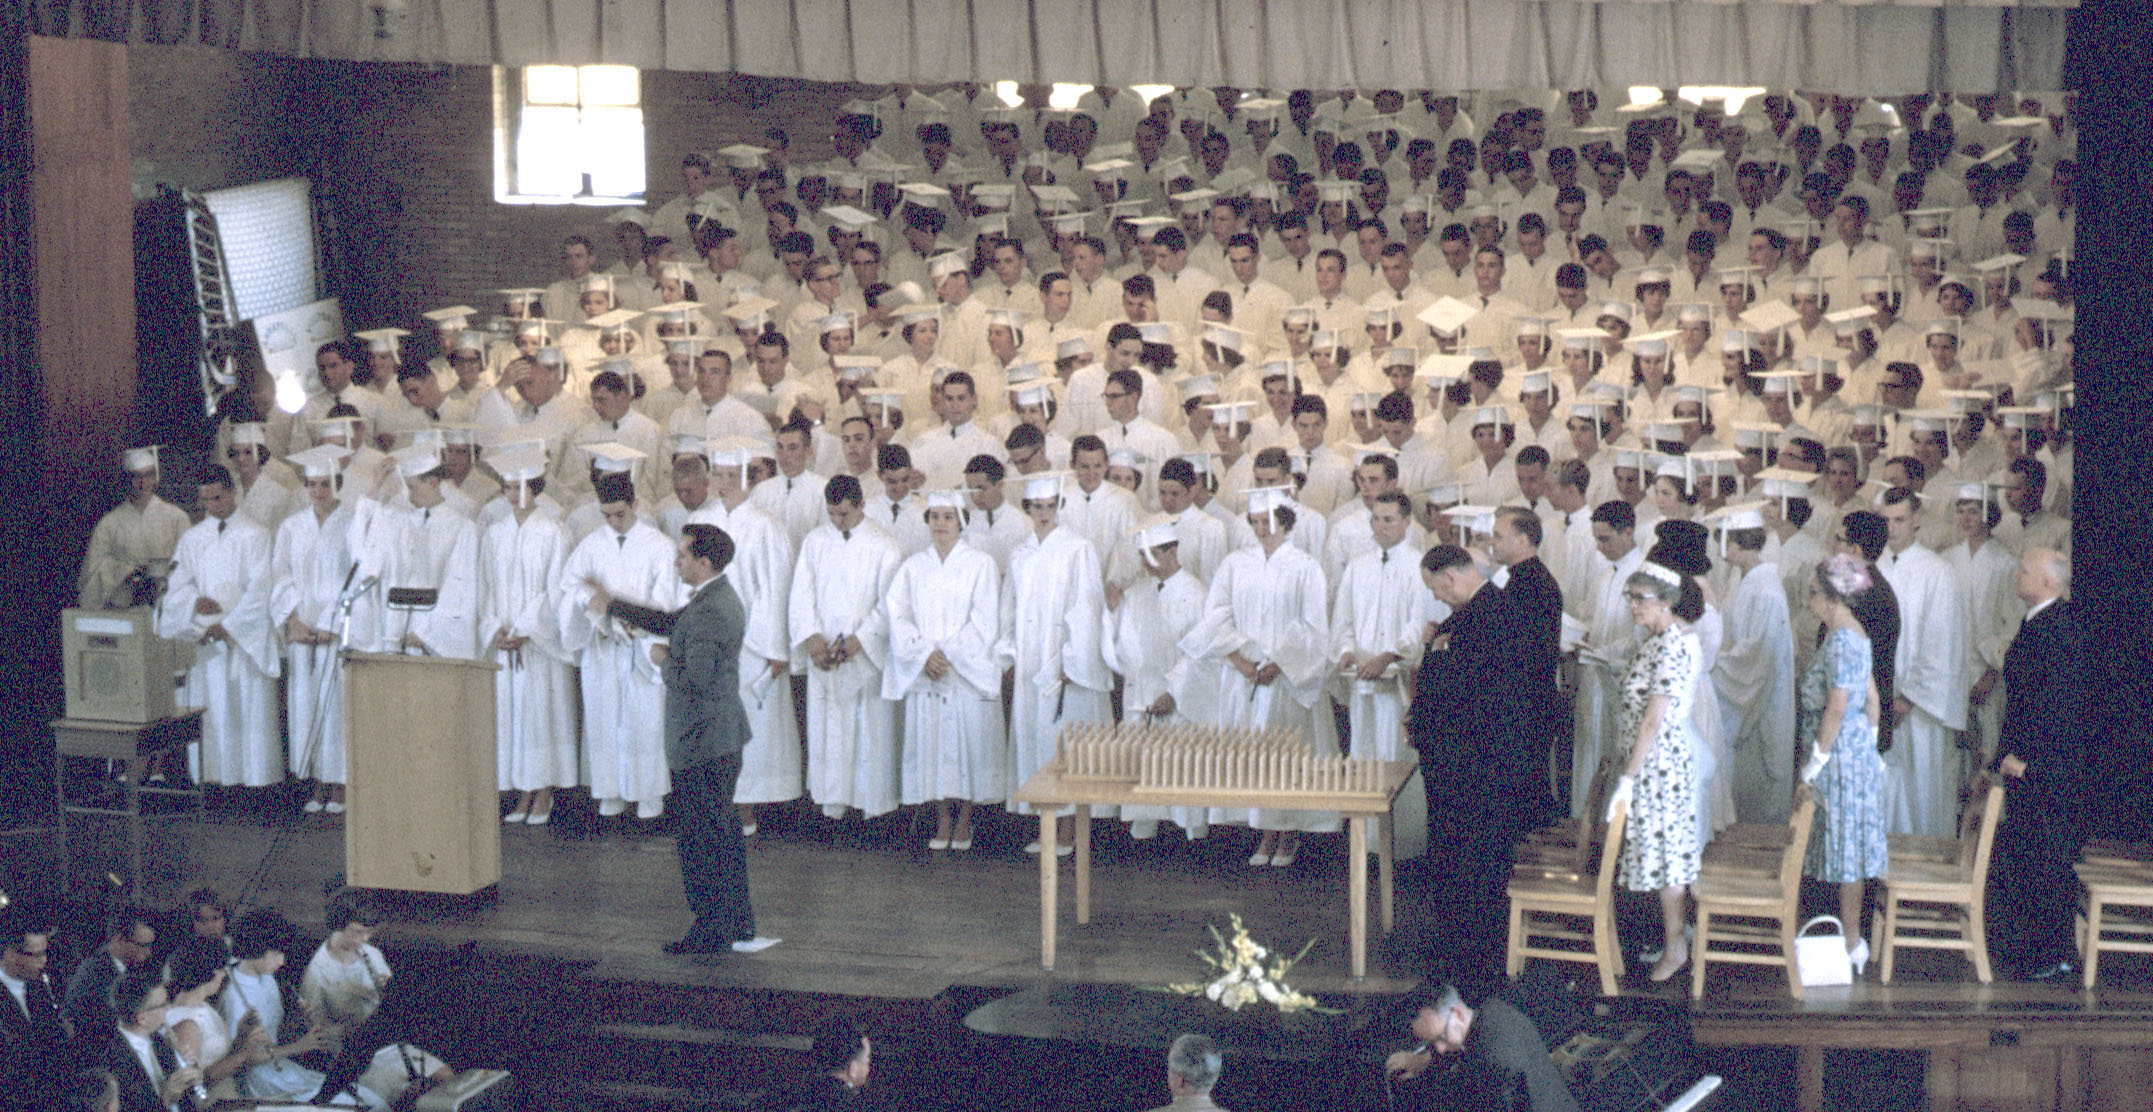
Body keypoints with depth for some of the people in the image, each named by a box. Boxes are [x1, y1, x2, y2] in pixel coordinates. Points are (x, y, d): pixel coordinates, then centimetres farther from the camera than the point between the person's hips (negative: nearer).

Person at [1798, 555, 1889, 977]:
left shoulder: (1841, 641, -20)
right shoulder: (1854, 635, 11)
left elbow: (1836, 709, -22)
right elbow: (1872, 697, 16)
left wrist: (1814, 764, -18)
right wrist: (1870, 744, 22)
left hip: (1841, 755, -10)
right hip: (1857, 751, 10)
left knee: (1846, 847, -1)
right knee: (1848, 848, 14)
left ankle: (1852, 942, 6)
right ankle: (1852, 937, 21)